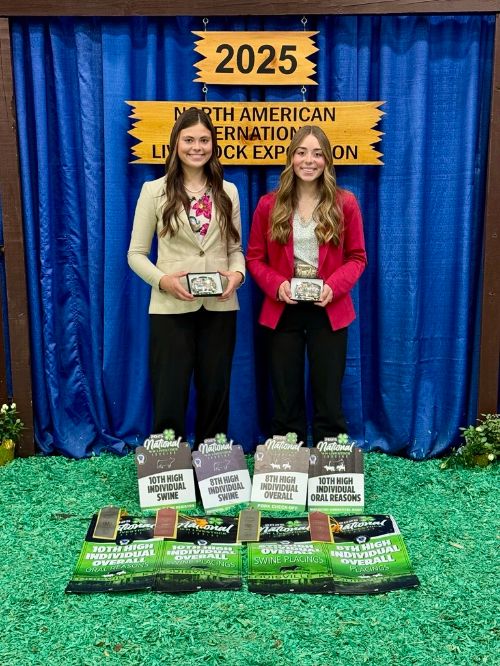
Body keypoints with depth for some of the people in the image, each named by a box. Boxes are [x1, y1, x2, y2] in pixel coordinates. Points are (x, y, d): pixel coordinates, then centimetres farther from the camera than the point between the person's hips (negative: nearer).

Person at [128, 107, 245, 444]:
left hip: (219, 307, 3)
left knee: (216, 396, 13)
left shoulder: (227, 192, 9)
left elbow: (235, 248, 13)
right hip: (171, 308, -3)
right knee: (169, 400, 2)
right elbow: (136, 254, 1)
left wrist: (237, 274, -9)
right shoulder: (154, 191, 1)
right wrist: (162, 280, -17)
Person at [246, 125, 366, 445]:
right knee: (285, 399, 10)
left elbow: (357, 258, 3)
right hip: (283, 311, 1)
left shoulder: (345, 204, 0)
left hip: (329, 311, 0)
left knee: (329, 398, 7)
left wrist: (334, 286, -15)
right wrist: (276, 285, -14)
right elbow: (254, 258, 4)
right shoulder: (269, 205, 1)